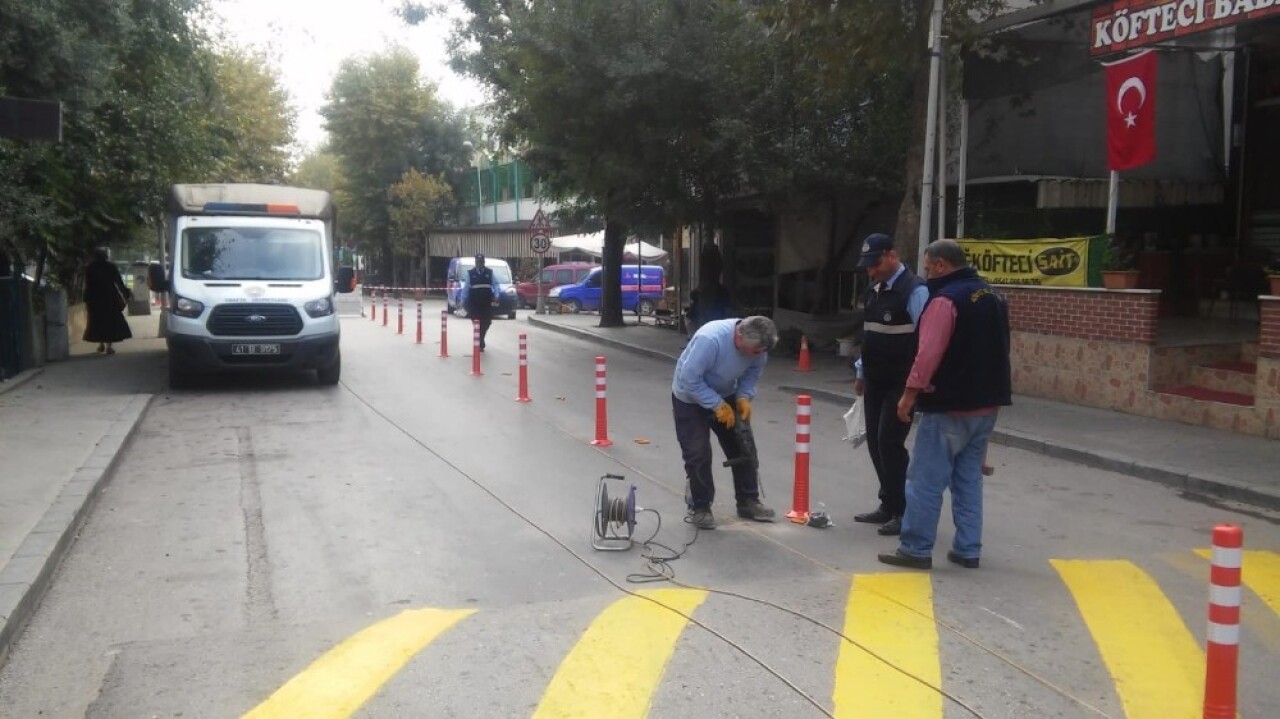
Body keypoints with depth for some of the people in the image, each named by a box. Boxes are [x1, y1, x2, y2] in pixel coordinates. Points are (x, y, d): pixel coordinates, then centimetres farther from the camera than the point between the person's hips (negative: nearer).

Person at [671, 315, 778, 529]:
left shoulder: (756, 344, -20)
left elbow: (753, 371, -2)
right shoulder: (709, 339, -39)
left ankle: (748, 502, 19)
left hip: (725, 395, 6)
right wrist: (717, 405, -30)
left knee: (742, 447, 6)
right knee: (698, 454, -9)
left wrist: (744, 397, -19)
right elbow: (689, 379, -34)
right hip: (690, 398, -6)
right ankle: (699, 507, 7)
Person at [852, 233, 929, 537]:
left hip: (901, 383, -8)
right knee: (875, 442, 10)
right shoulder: (873, 291, 12)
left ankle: (904, 512, 2)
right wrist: (861, 371, 21)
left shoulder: (914, 290, -14)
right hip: (875, 381, 8)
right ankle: (888, 505, 21)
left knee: (890, 442, -9)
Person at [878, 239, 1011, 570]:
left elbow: (929, 352, -22)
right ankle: (968, 549, 16)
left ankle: (916, 549, 2)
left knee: (925, 480, -2)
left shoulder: (945, 299, -16)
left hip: (948, 407, -9)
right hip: (986, 405, 9)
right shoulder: (992, 296, 13)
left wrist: (910, 393, -16)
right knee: (969, 480, 14)